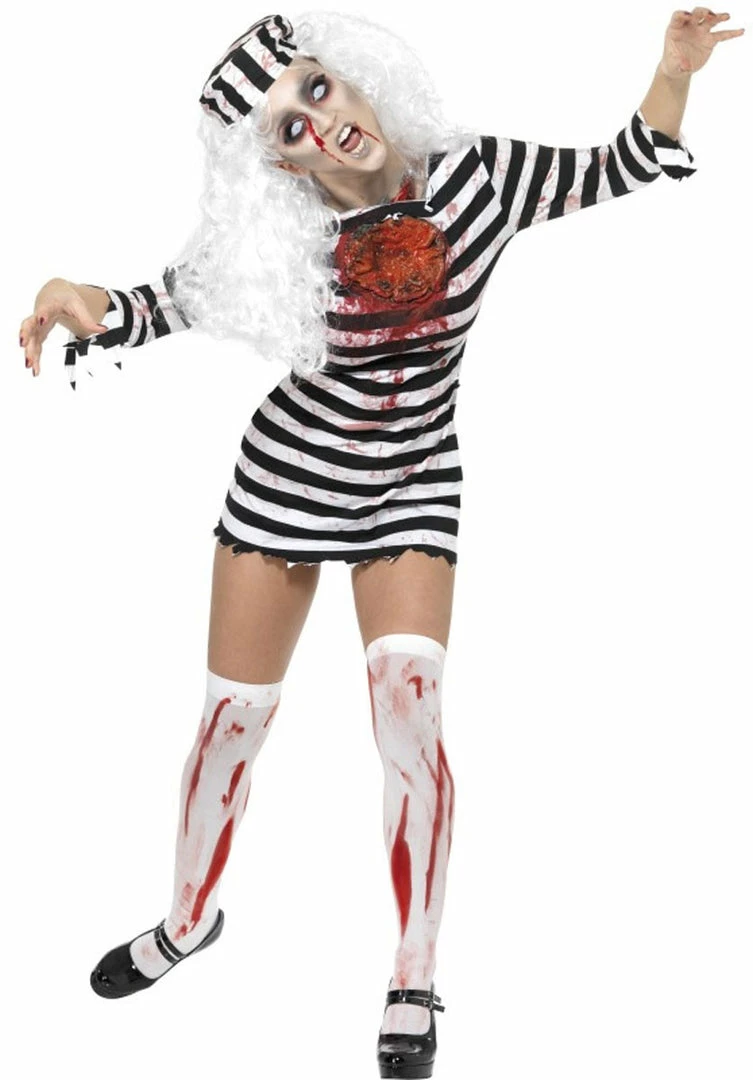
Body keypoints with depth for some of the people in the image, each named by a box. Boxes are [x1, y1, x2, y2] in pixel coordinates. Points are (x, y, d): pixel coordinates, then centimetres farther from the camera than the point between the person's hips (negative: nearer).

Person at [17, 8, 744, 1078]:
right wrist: (76, 302, -28)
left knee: (410, 709, -18)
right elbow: (159, 305, -6)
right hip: (287, 476, 1)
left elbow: (619, 169, -6)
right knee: (233, 716, 8)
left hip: (413, 487, 0)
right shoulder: (277, 236, -18)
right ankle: (191, 918, 36)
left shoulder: (473, 175, -15)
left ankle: (415, 985, -3)